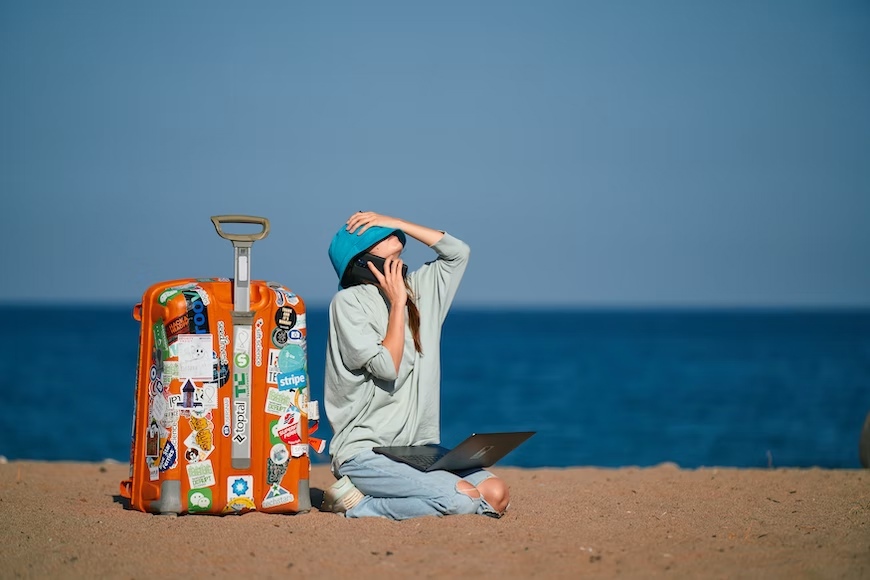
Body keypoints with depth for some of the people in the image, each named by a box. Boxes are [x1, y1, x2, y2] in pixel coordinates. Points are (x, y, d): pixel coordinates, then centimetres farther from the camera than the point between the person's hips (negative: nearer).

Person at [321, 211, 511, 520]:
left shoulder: (416, 288, 15)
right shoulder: (348, 302, -6)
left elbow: (458, 252, 19)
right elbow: (386, 367, -15)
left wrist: (395, 222, 10)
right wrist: (398, 302, -8)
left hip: (419, 449, 8)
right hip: (365, 453, -8)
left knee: (496, 495, -14)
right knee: (461, 499, -26)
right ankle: (357, 504, -7)